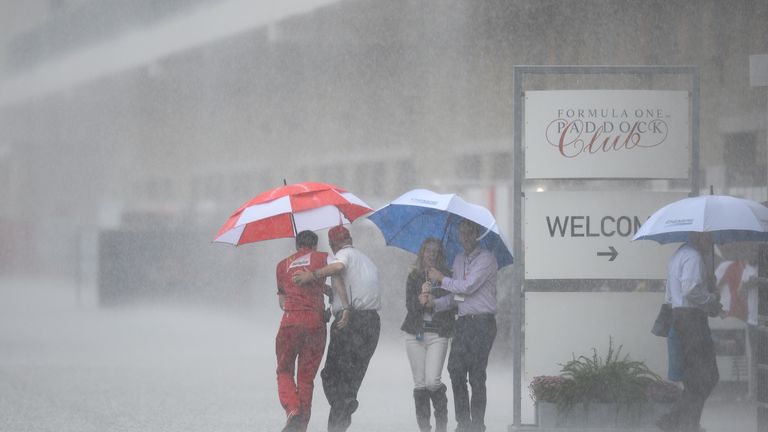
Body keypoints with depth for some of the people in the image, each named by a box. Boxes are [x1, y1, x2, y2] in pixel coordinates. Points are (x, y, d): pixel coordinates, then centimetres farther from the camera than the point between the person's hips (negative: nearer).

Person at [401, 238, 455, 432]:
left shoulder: (446, 277, 5)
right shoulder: (414, 277, 9)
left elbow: (452, 305, 3)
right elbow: (410, 306, 1)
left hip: (438, 334, -2)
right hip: (415, 334, 2)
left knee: (432, 381, -14)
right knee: (420, 383, 1)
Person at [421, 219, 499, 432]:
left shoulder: (486, 259, -5)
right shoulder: (459, 260, 19)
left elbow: (467, 287, -14)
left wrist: (442, 279, -2)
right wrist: (435, 303, 5)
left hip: (482, 323, -7)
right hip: (463, 322, 7)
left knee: (476, 376, -8)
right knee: (456, 371, -1)